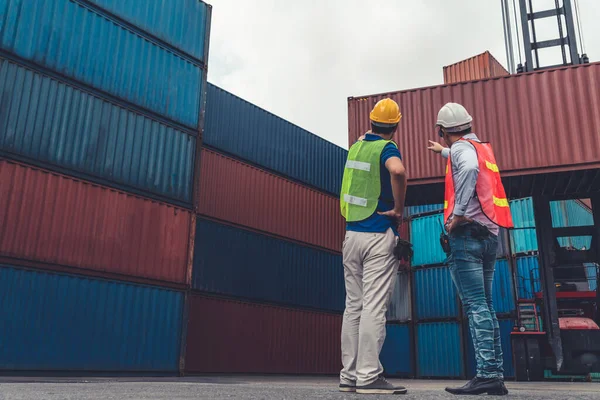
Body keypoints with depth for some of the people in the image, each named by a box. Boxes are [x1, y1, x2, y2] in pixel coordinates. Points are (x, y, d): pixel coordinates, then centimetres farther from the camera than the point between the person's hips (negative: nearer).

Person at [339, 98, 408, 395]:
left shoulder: (356, 146, 13)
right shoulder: (386, 148, -7)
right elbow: (397, 170, -30)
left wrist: (370, 133, 48)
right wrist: (399, 208, -19)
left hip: (352, 234, 7)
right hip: (379, 236, -7)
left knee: (353, 306, 9)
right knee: (374, 307, -7)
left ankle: (349, 375, 12)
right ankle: (369, 377, -7)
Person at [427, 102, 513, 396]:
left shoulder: (461, 147, -4)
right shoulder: (482, 148, 21)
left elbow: (469, 168, -29)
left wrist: (457, 213, -25)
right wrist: (443, 151, 63)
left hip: (467, 233, -8)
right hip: (489, 235, 8)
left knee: (475, 305, -11)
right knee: (485, 305, 9)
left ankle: (486, 374, -13)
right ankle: (496, 374, 9)